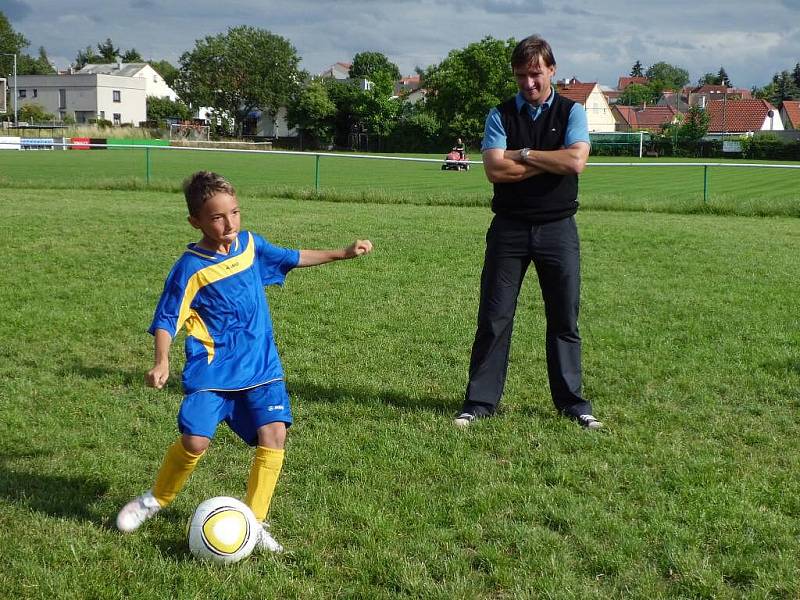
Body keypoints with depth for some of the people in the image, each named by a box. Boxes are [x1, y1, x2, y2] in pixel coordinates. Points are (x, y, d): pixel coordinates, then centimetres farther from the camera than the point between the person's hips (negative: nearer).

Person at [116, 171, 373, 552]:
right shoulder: (190, 268, -11)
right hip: (212, 370, -4)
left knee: (274, 434, -11)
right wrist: (161, 362, -26)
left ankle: (253, 521, 3)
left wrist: (343, 253, 22)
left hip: (260, 366, 4)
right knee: (195, 441, -13)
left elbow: (292, 259, 21)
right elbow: (166, 320, -9)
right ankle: (155, 500, 17)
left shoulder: (250, 244, 4)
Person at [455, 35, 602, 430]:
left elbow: (576, 161, -14)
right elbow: (495, 169, -11)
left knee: (564, 319, 6)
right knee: (494, 318, 1)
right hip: (509, 228, 0)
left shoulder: (571, 112, 4)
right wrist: (552, 162, -9)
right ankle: (480, 401, 9)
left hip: (558, 229, 0)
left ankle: (572, 401, 17)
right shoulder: (500, 115, 4)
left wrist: (523, 154, -9)